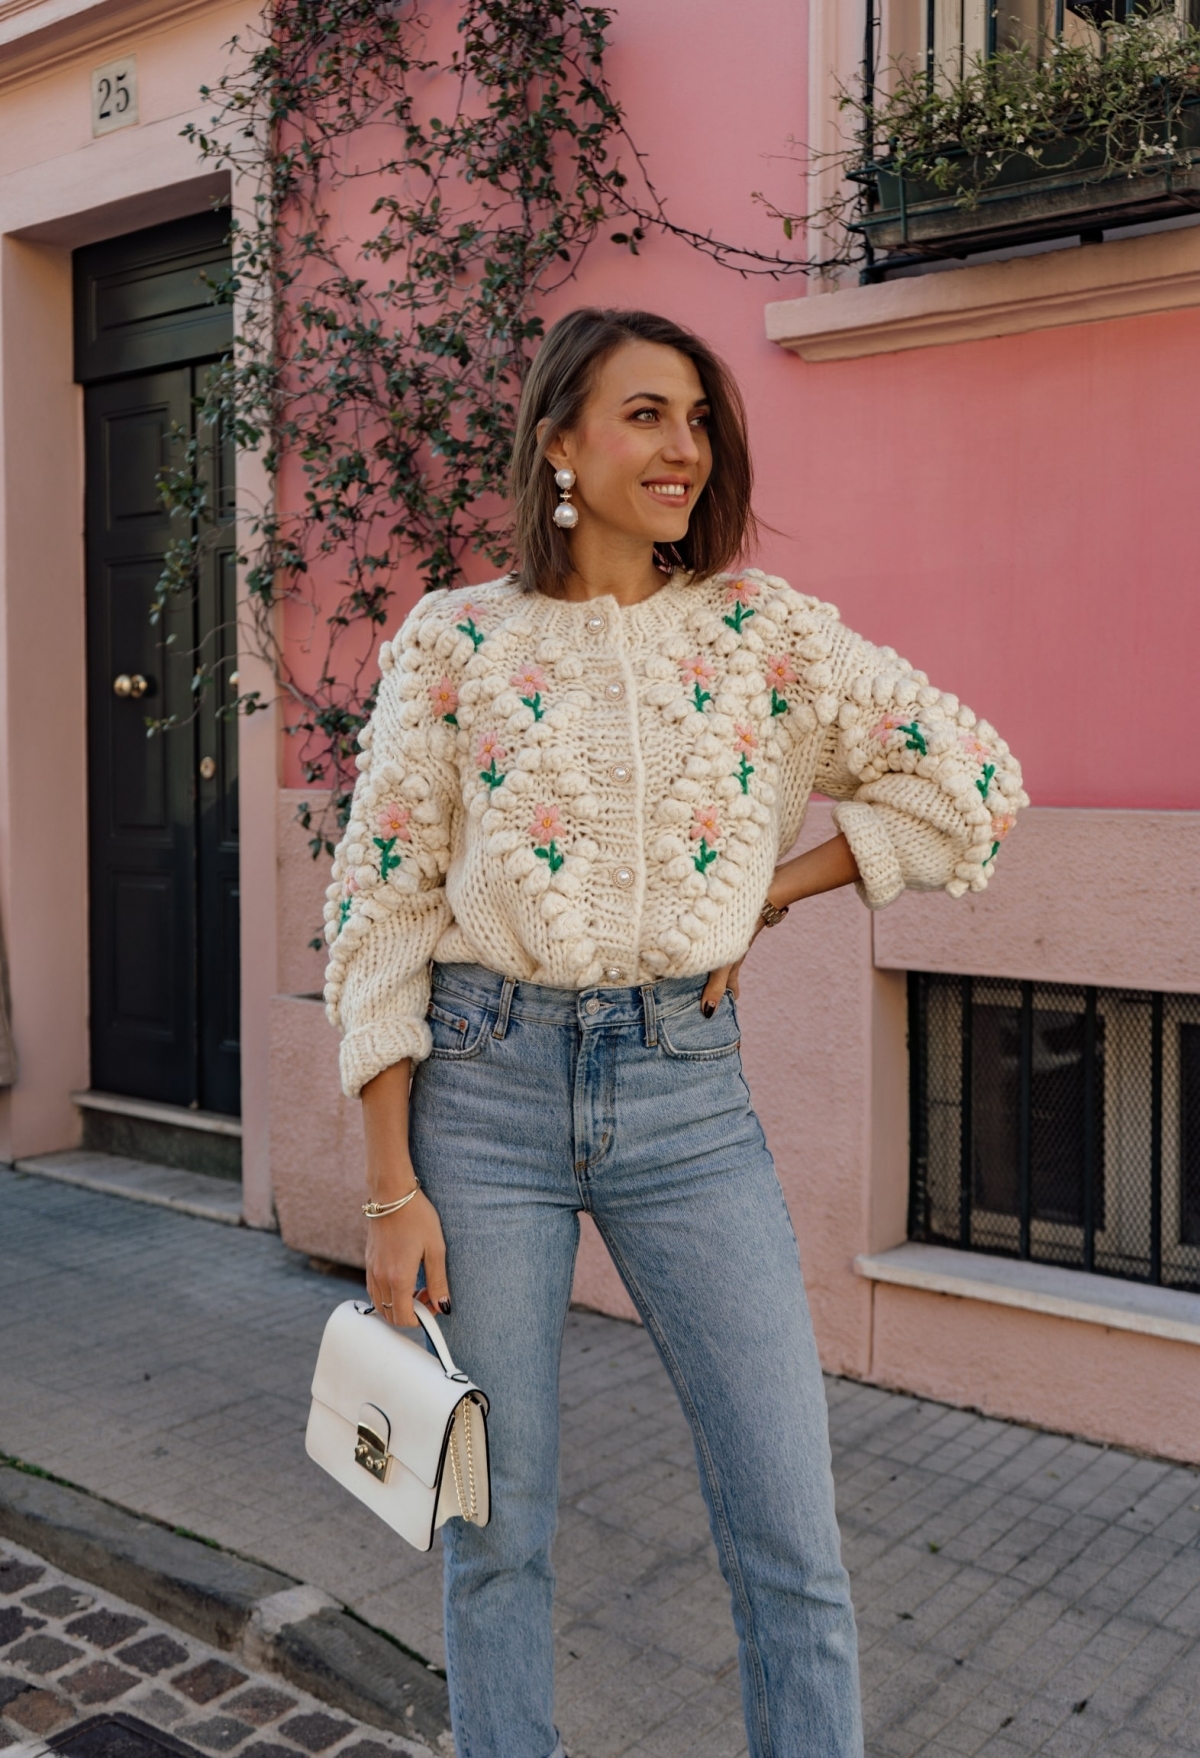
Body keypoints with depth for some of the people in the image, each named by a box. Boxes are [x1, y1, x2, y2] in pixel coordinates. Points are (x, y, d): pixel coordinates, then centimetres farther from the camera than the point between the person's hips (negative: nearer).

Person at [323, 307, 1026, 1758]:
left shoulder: (758, 624, 3)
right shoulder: (453, 641, 0)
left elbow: (971, 782, 6)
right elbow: (381, 908, -2)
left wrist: (771, 895, 2)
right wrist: (393, 1190, -5)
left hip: (686, 1092, 1)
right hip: (486, 1089, -1)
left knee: (792, 1539, 3)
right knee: (495, 1529, 11)